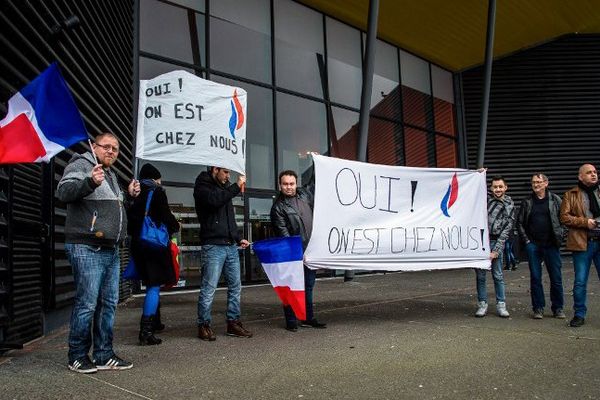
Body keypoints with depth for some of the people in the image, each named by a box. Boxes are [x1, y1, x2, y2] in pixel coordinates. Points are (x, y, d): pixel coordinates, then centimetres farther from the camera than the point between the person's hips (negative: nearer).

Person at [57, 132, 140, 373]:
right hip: (87, 249, -9)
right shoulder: (81, 165, -3)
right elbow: (63, 192, -20)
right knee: (87, 303, -4)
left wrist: (129, 194, 15)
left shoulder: (111, 174, 22)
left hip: (111, 250, 9)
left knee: (108, 303, 10)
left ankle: (104, 356, 19)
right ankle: (78, 357, 12)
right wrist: (90, 182, -36)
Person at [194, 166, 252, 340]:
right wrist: (236, 187, -18)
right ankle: (204, 325, 7)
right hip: (213, 246, -8)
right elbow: (215, 199, -25)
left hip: (231, 246, 8)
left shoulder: (224, 188, 22)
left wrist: (238, 239, 19)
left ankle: (233, 322, 16)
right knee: (209, 288, -5)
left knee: (235, 286, 8)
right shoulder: (202, 186, -1)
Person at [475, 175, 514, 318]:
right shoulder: (485, 197, 5)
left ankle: (501, 305, 16)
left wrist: (496, 250, -7)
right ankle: (482, 305, 15)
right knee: (480, 274, 5)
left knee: (498, 275, 4)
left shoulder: (509, 206, 3)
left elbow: (506, 231, 0)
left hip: (495, 242, 0)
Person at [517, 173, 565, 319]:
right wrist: (526, 240, 0)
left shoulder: (556, 200, 3)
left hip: (551, 245, -1)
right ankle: (538, 308, 13)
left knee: (556, 278, 3)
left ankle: (558, 308, 16)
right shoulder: (526, 202, 7)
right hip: (533, 245, 1)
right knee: (535, 278, 4)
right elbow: (520, 223, 8)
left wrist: (559, 237, -5)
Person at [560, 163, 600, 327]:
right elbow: (564, 217, -2)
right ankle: (579, 314, 16)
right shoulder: (571, 195, 5)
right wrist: (584, 222, -13)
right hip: (582, 243, -2)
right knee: (580, 282, 4)